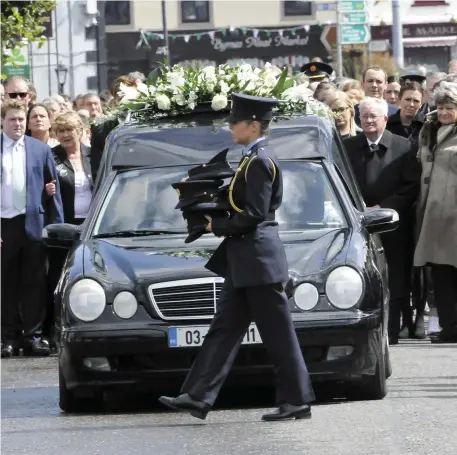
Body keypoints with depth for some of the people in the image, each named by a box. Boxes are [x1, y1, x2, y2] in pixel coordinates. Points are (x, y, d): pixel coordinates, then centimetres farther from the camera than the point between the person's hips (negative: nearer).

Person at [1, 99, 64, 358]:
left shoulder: (41, 150, 8)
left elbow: (53, 189, 9)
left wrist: (57, 225, 3)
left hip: (33, 223, 1)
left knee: (34, 283, 3)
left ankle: (33, 335, 9)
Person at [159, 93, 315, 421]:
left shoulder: (260, 161, -15)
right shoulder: (254, 160, 15)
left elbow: (254, 214, -20)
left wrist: (217, 226, -11)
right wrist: (217, 222, 10)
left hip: (259, 258, -11)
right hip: (245, 261, 11)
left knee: (278, 333, -4)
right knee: (225, 329, 7)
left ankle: (297, 400, 1)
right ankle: (198, 397, 7)